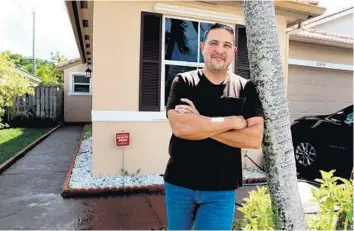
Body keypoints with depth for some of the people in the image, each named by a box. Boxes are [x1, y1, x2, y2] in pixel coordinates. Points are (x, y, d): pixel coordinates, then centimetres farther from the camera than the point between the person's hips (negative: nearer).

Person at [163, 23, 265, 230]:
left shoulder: (246, 88, -2)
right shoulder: (183, 82, -6)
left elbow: (255, 139, -12)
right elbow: (180, 127, -22)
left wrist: (200, 124, -19)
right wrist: (233, 121, -17)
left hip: (221, 190, 0)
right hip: (179, 184, 1)